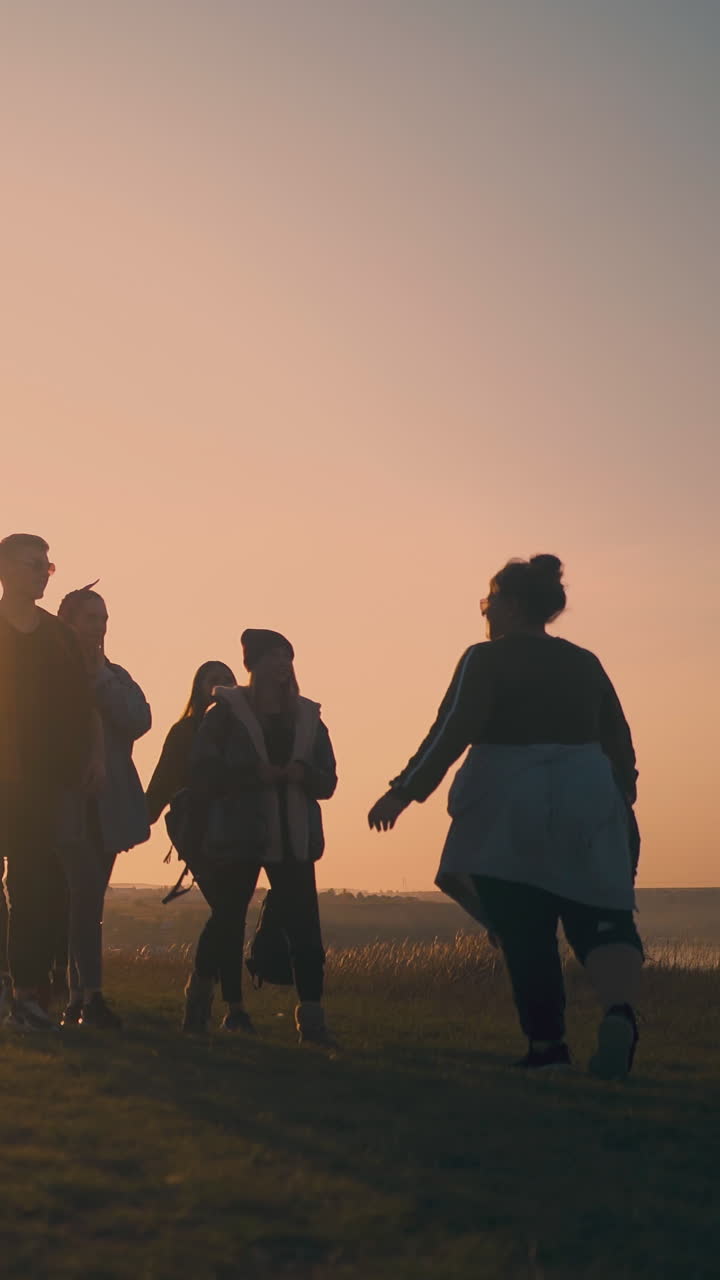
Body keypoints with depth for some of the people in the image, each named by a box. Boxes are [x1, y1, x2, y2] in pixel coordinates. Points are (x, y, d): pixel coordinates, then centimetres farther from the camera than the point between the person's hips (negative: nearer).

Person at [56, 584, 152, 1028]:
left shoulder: (116, 677, 16)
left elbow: (139, 722, -3)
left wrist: (101, 678, -4)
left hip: (105, 805, 4)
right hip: (65, 804, -4)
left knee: (85, 901, 4)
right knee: (84, 900, -13)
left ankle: (78, 998, 7)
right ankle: (90, 996, -16)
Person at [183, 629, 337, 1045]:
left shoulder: (307, 718, 14)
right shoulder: (227, 712, 2)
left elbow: (328, 781, 11)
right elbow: (205, 771, -7)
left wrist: (303, 773, -10)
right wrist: (254, 773, -18)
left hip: (293, 838, 3)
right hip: (237, 835, -2)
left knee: (304, 925, -9)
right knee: (228, 919, 5)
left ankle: (312, 1016, -14)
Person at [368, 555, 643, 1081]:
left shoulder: (487, 660, -3)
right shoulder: (585, 663, 13)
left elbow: (451, 732, -12)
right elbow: (620, 741, 17)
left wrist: (403, 793, -9)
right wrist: (621, 801, 27)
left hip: (510, 811, -4)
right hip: (589, 809, 4)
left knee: (526, 934, 3)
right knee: (599, 919, -2)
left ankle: (547, 1044, 3)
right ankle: (620, 1009, -29)